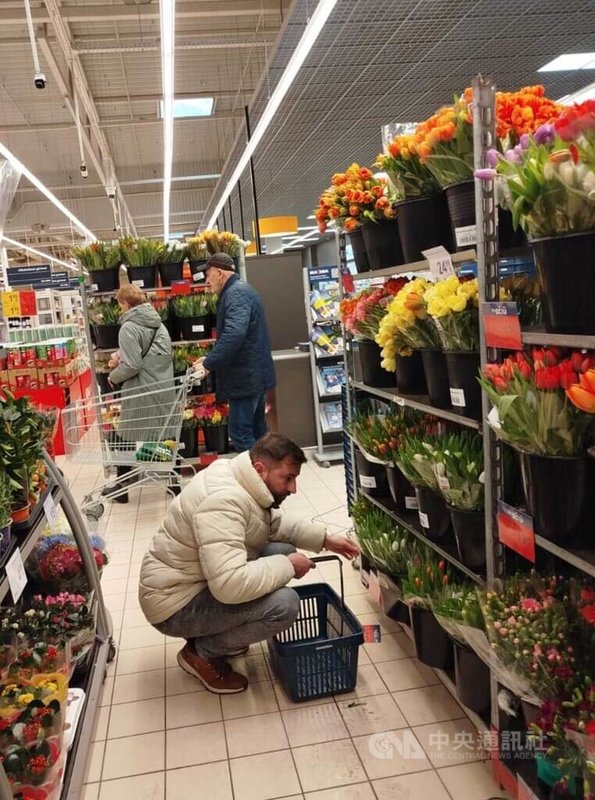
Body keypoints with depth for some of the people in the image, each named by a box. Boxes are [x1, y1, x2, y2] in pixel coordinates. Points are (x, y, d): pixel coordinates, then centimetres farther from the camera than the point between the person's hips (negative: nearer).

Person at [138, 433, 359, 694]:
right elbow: (230, 585, -38)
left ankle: (220, 632, 13)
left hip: (201, 580, 10)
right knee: (284, 604, -23)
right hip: (175, 603, -10)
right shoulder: (224, 501, -31)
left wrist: (324, 538, 6)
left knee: (282, 549, 3)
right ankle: (202, 652, 0)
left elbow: (274, 523, 17)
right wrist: (287, 567, -23)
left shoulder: (242, 483, -1)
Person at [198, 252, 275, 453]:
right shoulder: (241, 290, 18)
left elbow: (234, 333, -32)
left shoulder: (235, 293, -16)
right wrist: (211, 359, 16)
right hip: (255, 373, 11)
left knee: (240, 433, -7)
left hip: (246, 376, -11)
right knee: (257, 430, 16)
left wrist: (209, 363, -25)